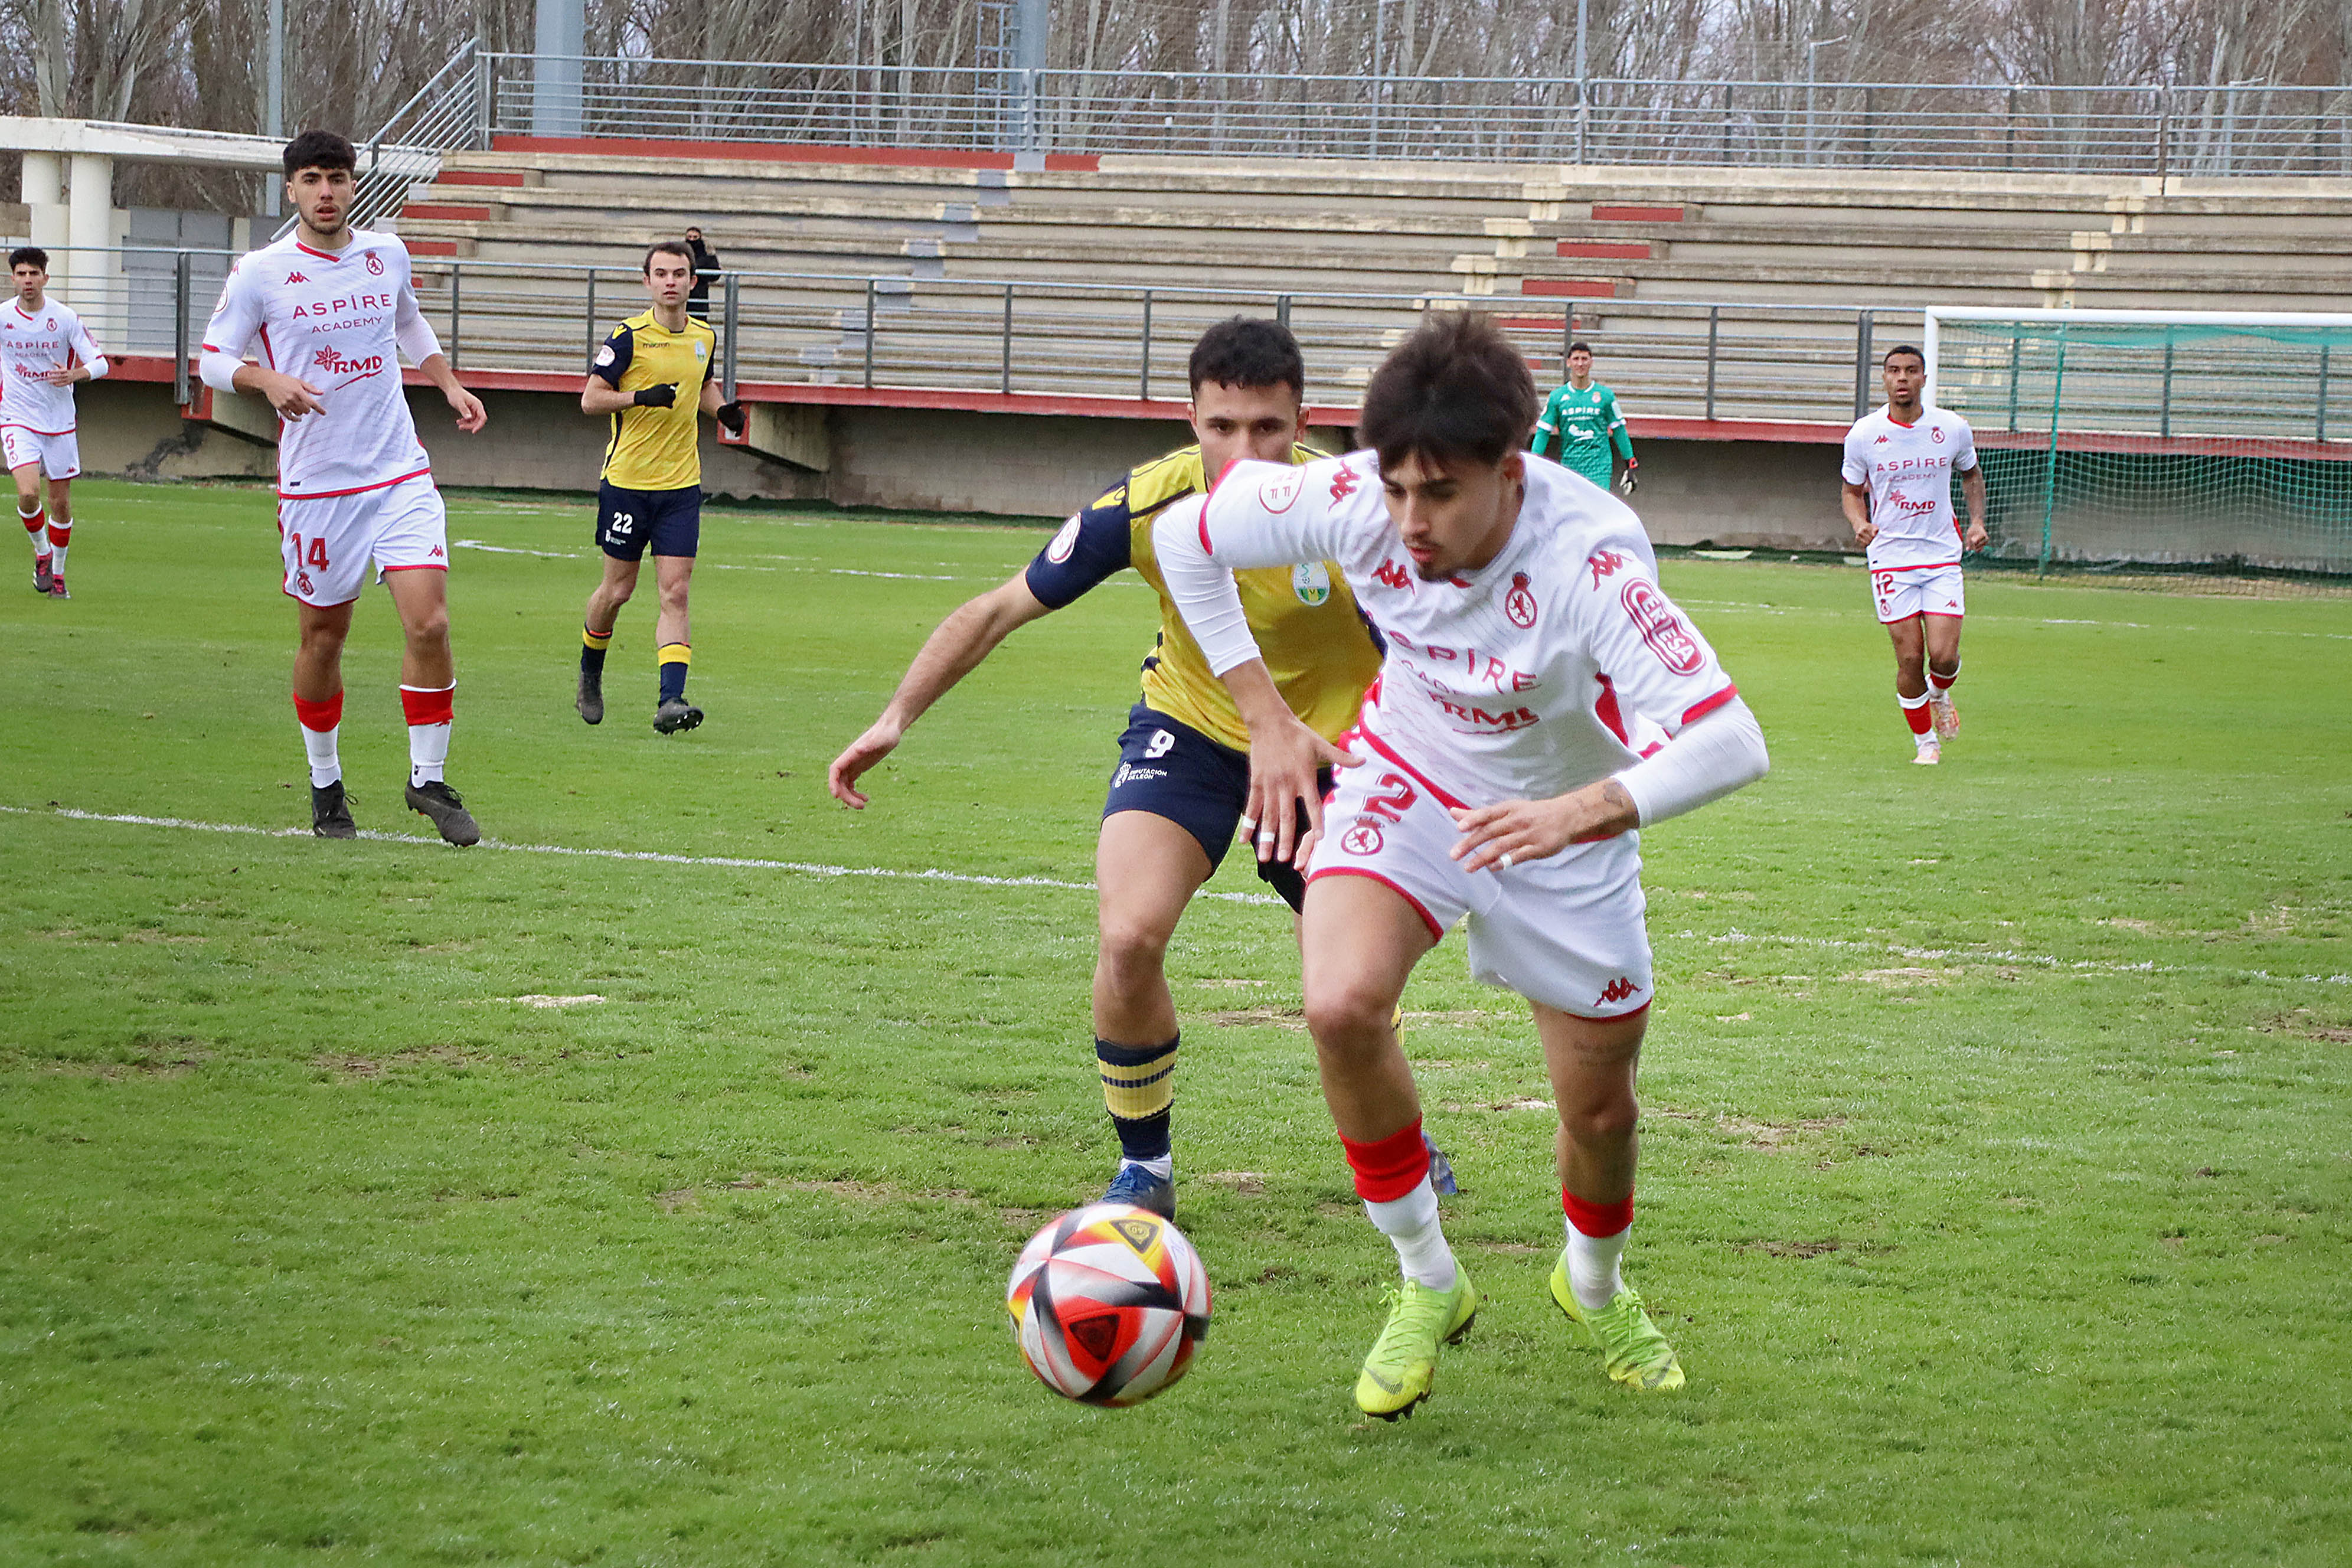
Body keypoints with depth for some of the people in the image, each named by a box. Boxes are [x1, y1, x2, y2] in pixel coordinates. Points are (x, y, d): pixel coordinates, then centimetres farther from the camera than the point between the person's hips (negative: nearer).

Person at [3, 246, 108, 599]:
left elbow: (100, 362, -4)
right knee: (28, 493, -20)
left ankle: (57, 573, 25)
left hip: (59, 421, 1)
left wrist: (74, 374, -23)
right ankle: (41, 551, 9)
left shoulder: (65, 318, -6)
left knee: (61, 502, 6)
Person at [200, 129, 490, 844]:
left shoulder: (387, 254, 6)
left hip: (401, 473, 2)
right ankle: (325, 782, 27)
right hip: (315, 483, -2)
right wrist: (268, 381, -19)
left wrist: (449, 384, 14)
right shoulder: (260, 273, -5)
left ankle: (429, 779, 3)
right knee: (323, 637, 6)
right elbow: (213, 359, 0)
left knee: (428, 623, -11)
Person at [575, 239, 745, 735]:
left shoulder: (704, 337, 7)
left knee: (675, 593, -8)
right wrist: (643, 396, -23)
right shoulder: (629, 336, -8)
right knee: (617, 590, 7)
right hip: (626, 482, -3)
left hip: (681, 486, 3)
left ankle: (671, 699, -16)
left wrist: (723, 409, 4)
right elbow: (590, 398, -9)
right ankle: (590, 675, 34)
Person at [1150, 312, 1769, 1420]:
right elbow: (1185, 537, -7)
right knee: (1341, 1004, -27)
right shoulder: (1352, 502, -27)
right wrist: (1266, 721, -8)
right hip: (1405, 784, 1)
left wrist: (1581, 813, -57)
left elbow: (1730, 741, -44)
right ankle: (1427, 1286, -5)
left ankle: (1596, 1286, 46)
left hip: (1561, 827, -1)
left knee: (1600, 1109, 9)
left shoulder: (1589, 557, -37)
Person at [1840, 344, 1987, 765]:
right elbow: (1852, 491, 9)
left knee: (1944, 656, -9)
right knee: (1910, 657, -6)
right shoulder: (1863, 435, -6)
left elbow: (1971, 474, 17)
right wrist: (1859, 523, -12)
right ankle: (1924, 740, 17)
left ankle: (1939, 694, 29)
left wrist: (1977, 520, 2)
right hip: (1891, 558, -1)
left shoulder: (1953, 428, -2)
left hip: (1943, 556, 1)